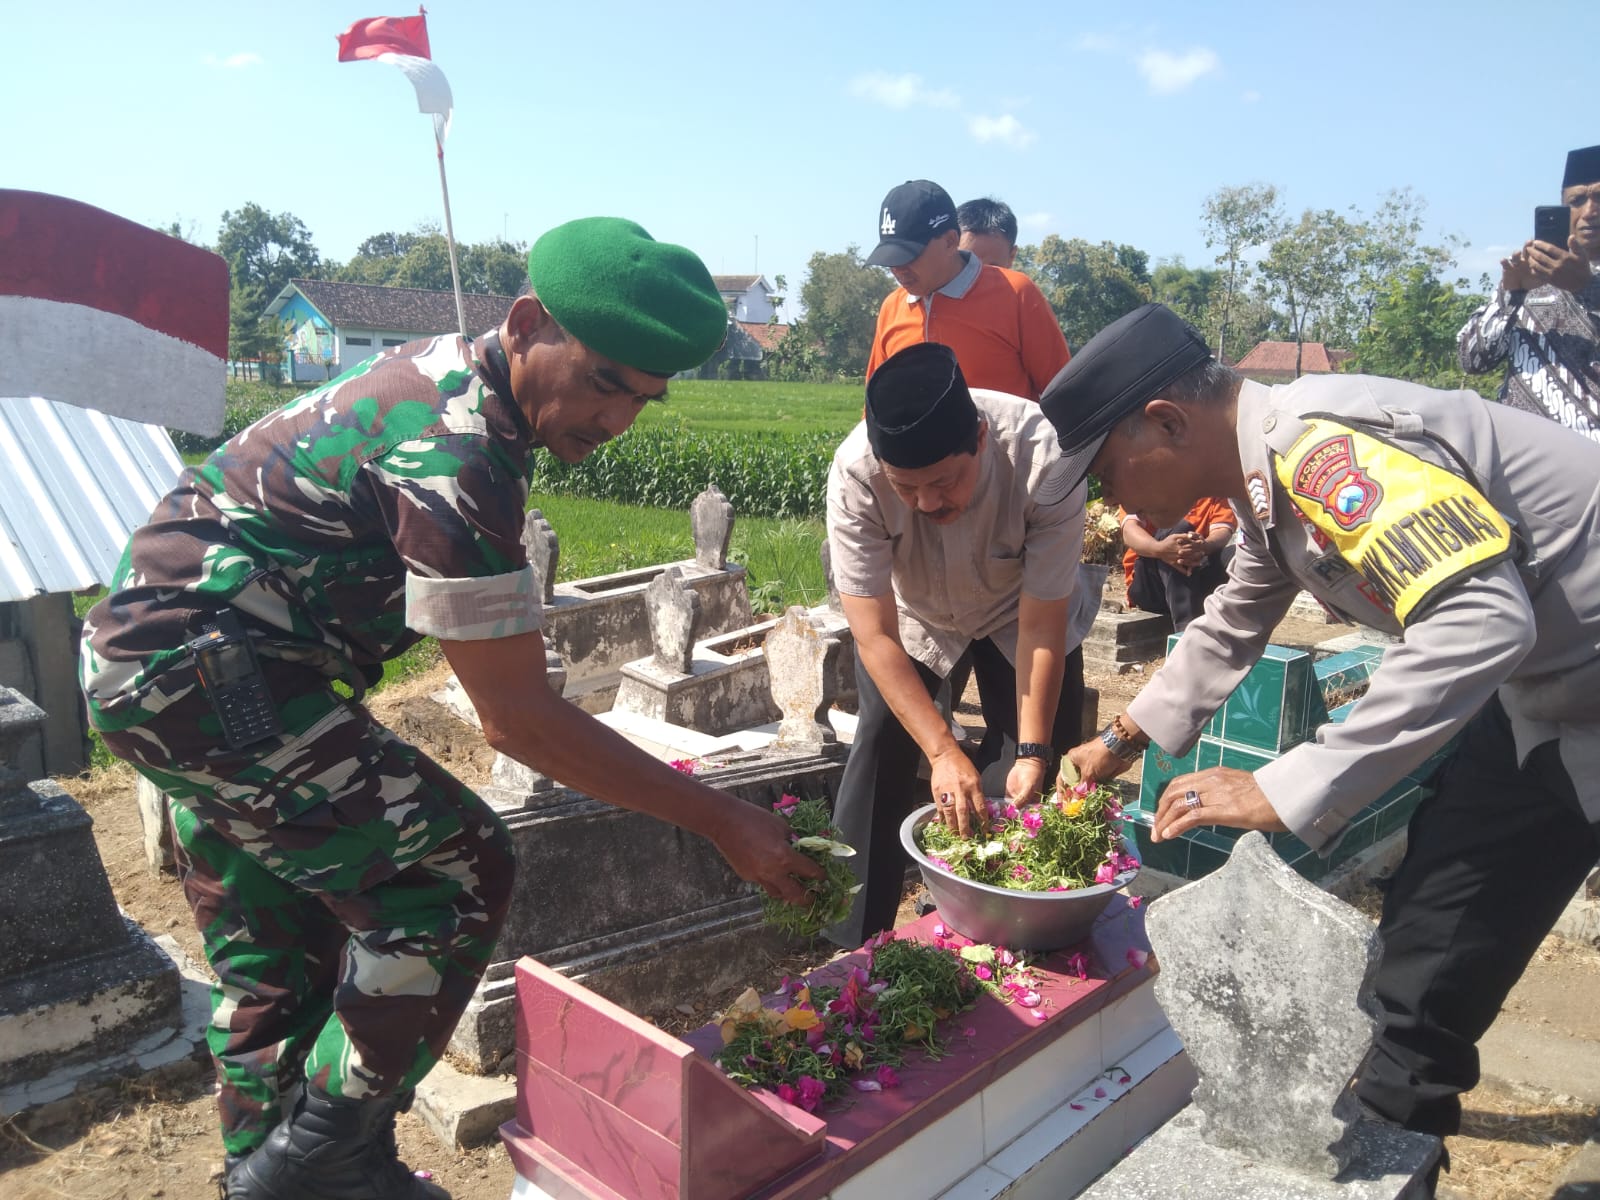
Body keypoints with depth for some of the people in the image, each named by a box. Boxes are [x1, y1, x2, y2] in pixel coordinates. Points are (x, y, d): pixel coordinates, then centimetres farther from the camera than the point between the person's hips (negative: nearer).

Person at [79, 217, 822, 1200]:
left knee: (276, 963, 17)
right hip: (202, 671, -10)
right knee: (455, 872, -10)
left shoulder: (448, 375, 5)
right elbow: (519, 720, -24)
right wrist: (724, 822, -20)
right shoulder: (456, 451, -26)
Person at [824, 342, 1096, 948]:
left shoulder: (1043, 460, -38)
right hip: (912, 612, 0)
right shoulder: (854, 473, -37)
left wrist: (1032, 750, -31)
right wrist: (942, 752, -39)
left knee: (1046, 781, -5)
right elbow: (875, 635, -31)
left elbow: (1041, 627, -28)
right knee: (881, 752, -7)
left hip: (1016, 609, 0)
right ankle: (855, 942, 10)